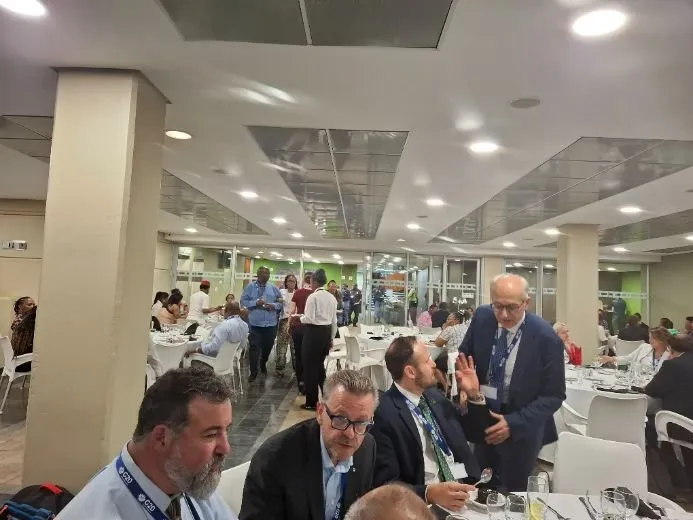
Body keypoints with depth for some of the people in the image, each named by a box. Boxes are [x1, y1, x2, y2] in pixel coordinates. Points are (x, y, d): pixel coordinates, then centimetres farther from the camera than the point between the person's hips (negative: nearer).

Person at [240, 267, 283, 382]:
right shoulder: (250, 287, 0)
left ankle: (263, 364, 42)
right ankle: (253, 372, 7)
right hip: (255, 323, -3)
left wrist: (274, 305, -12)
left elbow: (281, 303, 9)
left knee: (268, 346, 17)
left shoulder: (273, 288, 6)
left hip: (271, 323, 3)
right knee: (255, 348, -3)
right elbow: (243, 301, -4)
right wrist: (255, 303, -18)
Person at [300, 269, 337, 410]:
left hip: (314, 332, -7)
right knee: (319, 364, 21)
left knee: (310, 366, 5)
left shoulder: (313, 297, -15)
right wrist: (331, 338, 19)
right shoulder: (332, 297, 7)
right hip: (326, 332, 7)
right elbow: (334, 320, 11)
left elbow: (309, 319, -20)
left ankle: (311, 402, 14)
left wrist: (300, 318, 1)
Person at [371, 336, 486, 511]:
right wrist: (430, 493, -29)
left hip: (466, 489, 6)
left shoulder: (434, 396, 7)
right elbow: (386, 484, -15)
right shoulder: (383, 414, -16)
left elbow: (476, 434, 17)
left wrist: (474, 394, 3)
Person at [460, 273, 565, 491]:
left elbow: (554, 396, -12)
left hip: (521, 429, -3)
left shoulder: (546, 338, -20)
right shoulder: (482, 317, -10)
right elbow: (464, 356, 5)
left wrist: (513, 423, -20)